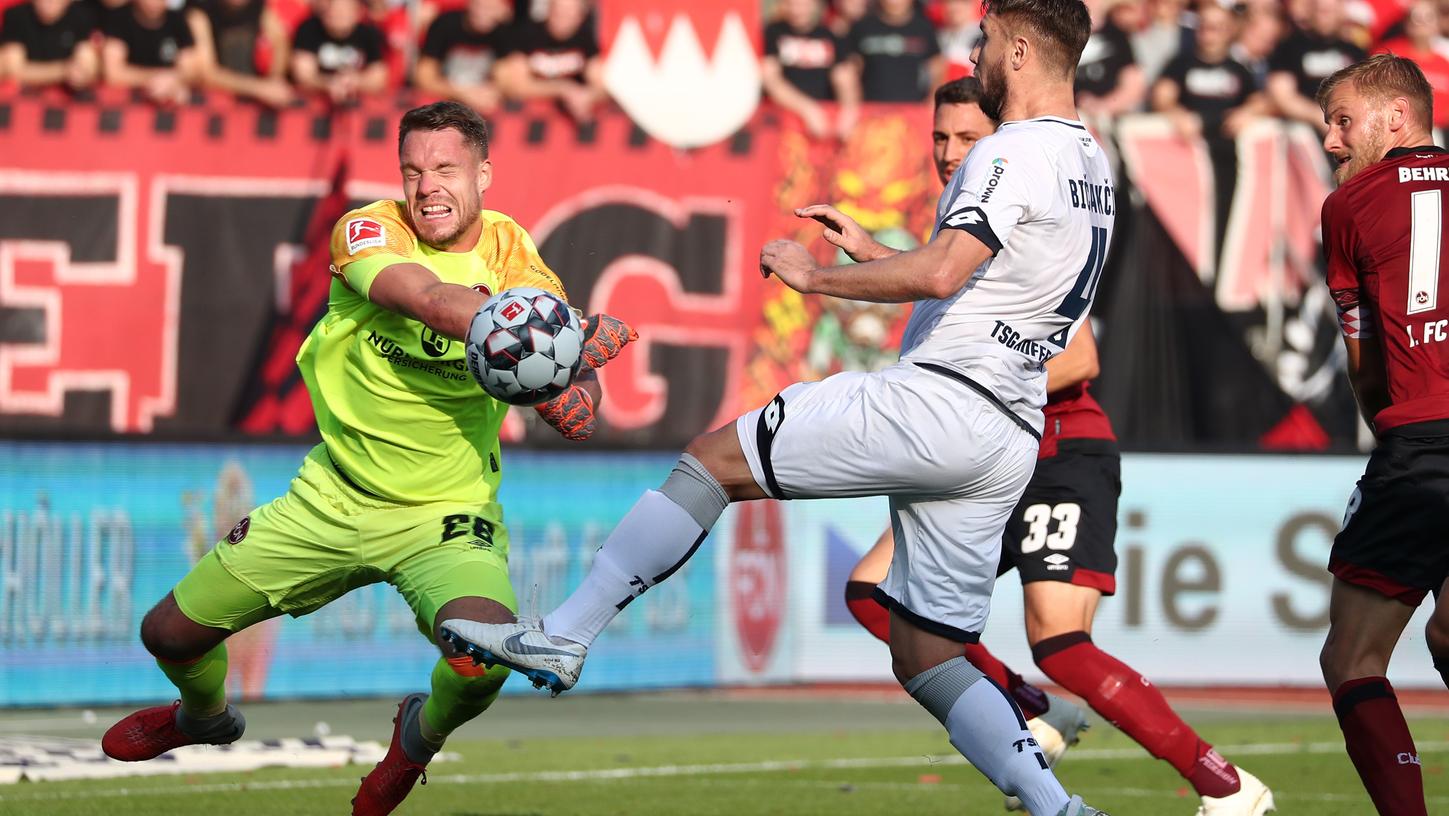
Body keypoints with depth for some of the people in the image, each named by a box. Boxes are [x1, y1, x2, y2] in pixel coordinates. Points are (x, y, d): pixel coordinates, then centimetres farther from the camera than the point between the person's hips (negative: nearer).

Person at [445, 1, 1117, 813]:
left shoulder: (1016, 151, -11)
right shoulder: (1094, 164, 19)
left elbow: (941, 273, -24)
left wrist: (816, 274, -12)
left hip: (935, 402, -9)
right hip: (1012, 440, 9)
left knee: (713, 460, -2)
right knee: (928, 658, 11)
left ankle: (563, 637, -4)